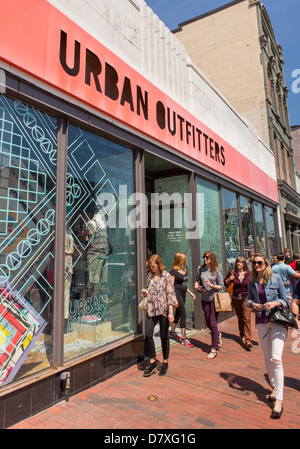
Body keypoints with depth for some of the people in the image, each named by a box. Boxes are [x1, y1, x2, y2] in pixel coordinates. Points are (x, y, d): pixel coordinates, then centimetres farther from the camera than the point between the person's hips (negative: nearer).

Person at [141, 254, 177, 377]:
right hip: (151, 310, 5)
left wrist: (171, 312, -13)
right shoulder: (150, 276, 10)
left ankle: (165, 362, 27)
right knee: (148, 335, -3)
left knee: (164, 336, 7)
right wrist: (146, 292, 0)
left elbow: (170, 294, -8)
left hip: (163, 310, -4)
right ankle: (153, 362, 15)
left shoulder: (167, 276, -6)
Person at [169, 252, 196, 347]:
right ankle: (184, 338, 4)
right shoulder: (173, 271, -15)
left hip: (183, 295, 8)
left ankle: (172, 332, 35)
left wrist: (190, 293, 20)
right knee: (183, 315, -6)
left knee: (178, 313, 18)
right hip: (177, 294, -8)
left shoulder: (184, 270, 10)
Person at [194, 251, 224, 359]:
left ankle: (214, 349, 10)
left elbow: (221, 286, -3)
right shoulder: (200, 269, 4)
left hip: (214, 298, -4)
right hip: (204, 299, 4)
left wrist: (211, 285, -19)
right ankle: (218, 335, 44)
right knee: (208, 323, 11)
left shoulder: (217, 271, -6)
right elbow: (197, 280, 18)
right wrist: (196, 286, -3)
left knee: (213, 324, -4)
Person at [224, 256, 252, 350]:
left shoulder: (249, 274, 0)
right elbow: (225, 283, 8)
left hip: (246, 298, -2)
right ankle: (242, 335, 31)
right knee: (240, 318, 13)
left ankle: (248, 340, -10)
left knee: (246, 319, -10)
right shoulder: (232, 273, 1)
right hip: (236, 299, 2)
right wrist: (230, 279, -10)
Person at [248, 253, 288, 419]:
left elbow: (285, 300, -3)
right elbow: (249, 299, 9)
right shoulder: (252, 280, 2)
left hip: (278, 320, -4)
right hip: (261, 321, 4)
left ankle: (279, 399, -1)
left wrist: (275, 303, -22)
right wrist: (253, 304, -12)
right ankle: (274, 387, 34)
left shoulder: (276, 278, -8)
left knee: (276, 359, -10)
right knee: (267, 357, 14)